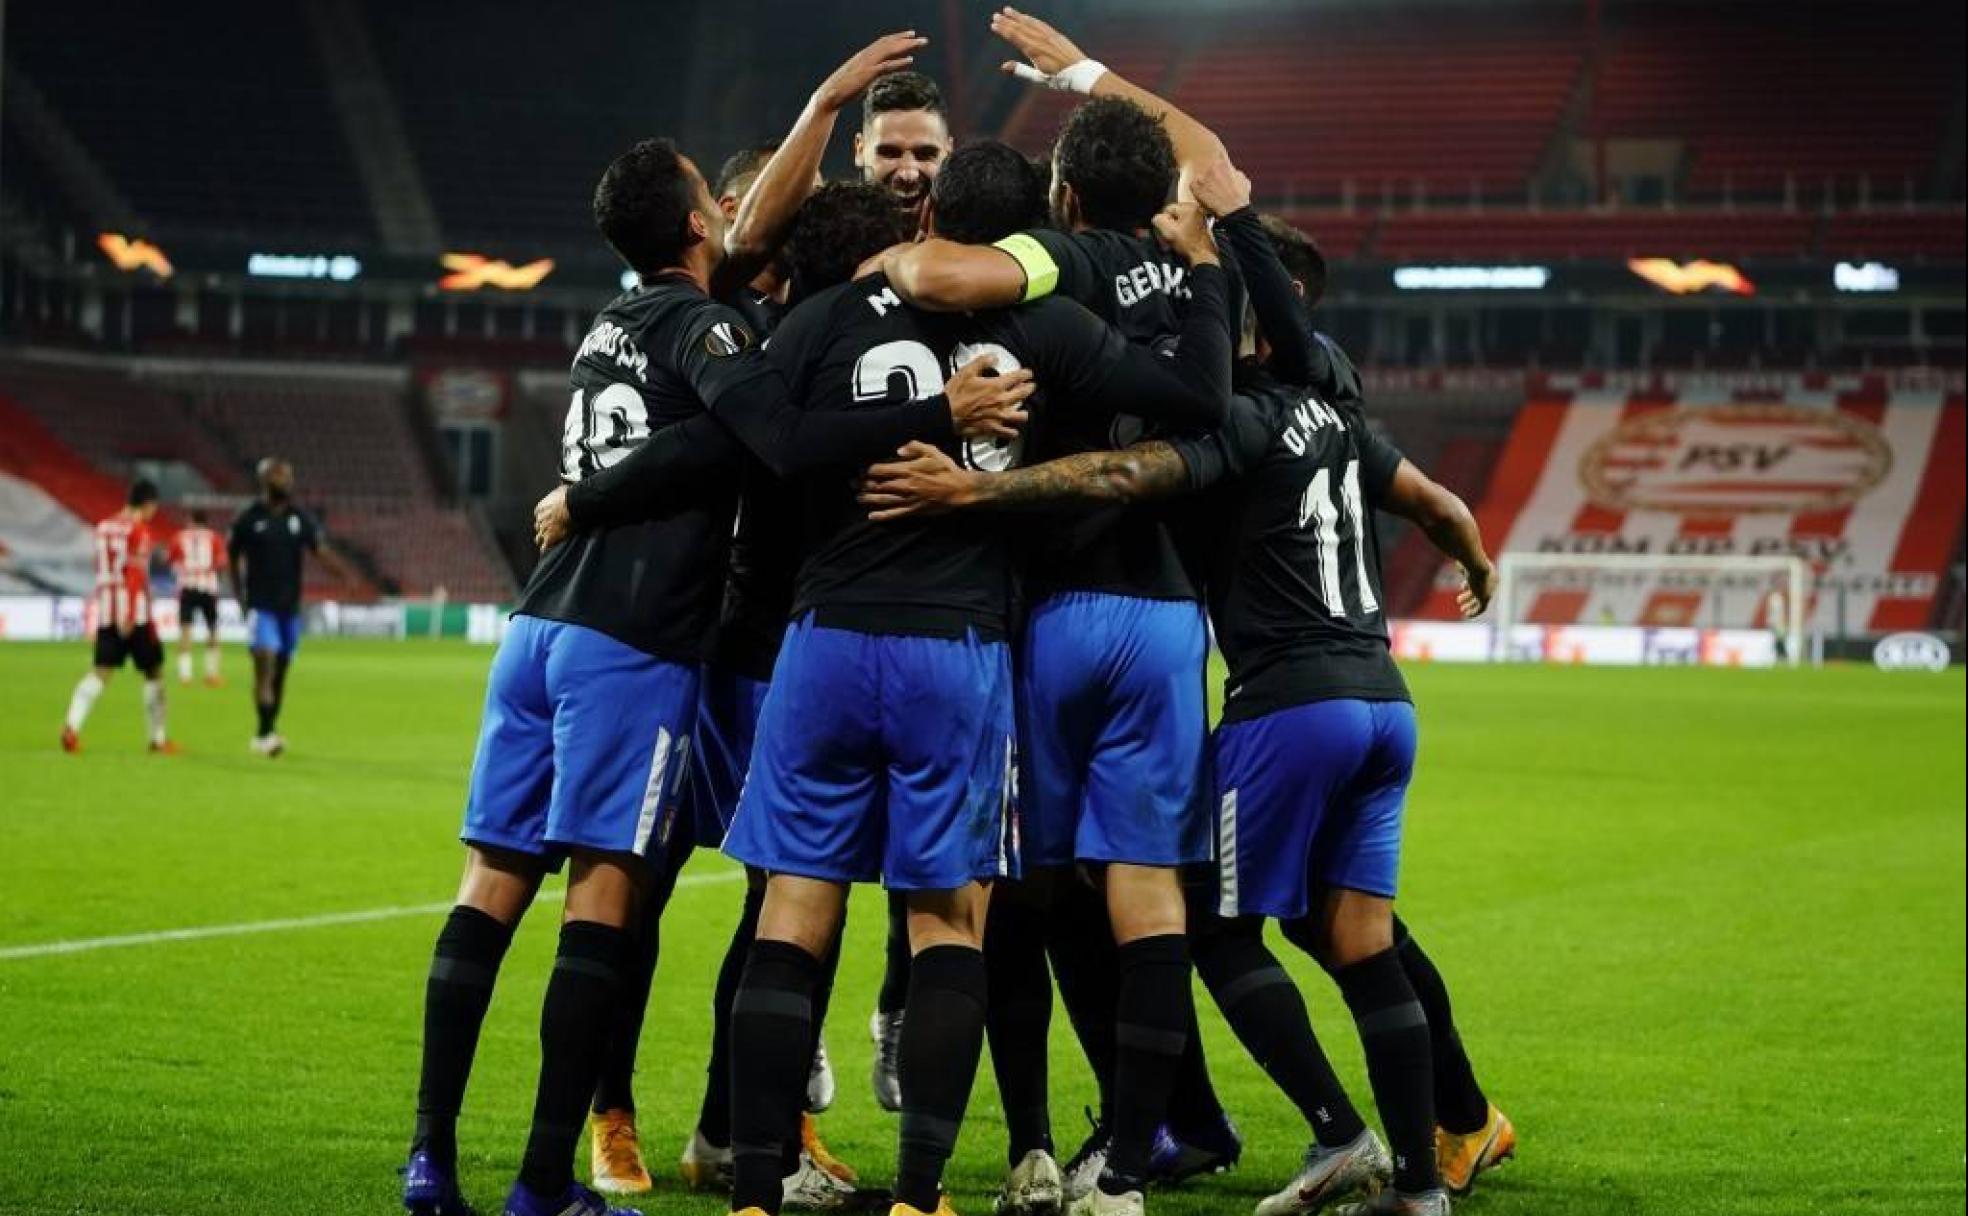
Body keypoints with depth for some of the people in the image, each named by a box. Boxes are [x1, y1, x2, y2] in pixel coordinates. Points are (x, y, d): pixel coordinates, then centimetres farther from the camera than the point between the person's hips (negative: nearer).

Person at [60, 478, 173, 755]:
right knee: (154, 672, 7)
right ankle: (158, 739, 12)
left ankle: (72, 724, -19)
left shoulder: (104, 526, 14)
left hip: (106, 613, 6)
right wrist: (128, 614, -20)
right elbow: (134, 573, -15)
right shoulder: (139, 529, -7)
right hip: (135, 614, -6)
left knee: (100, 671, 3)